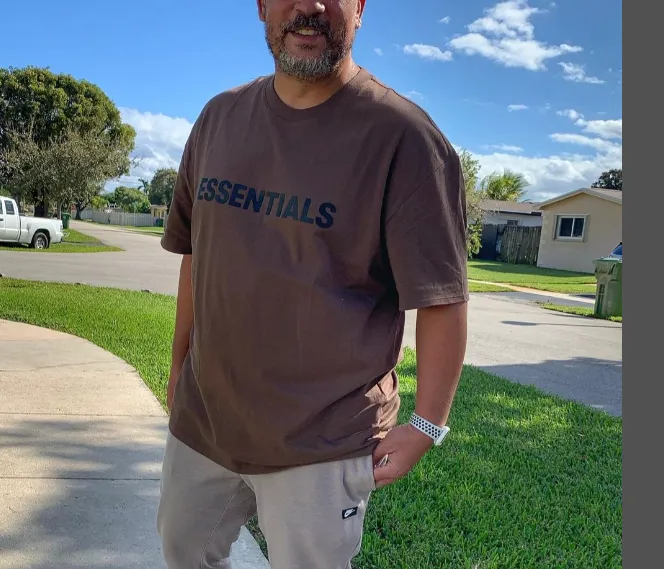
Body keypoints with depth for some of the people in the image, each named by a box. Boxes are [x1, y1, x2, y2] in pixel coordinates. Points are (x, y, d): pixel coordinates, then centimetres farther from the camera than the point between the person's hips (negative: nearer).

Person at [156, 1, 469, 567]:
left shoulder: (400, 136, -15)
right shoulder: (220, 117, 4)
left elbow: (441, 300, -14)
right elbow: (196, 254, 11)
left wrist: (426, 426, -14)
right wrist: (180, 365, 14)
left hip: (322, 443, -6)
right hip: (202, 416, 6)